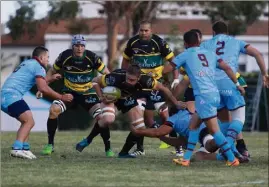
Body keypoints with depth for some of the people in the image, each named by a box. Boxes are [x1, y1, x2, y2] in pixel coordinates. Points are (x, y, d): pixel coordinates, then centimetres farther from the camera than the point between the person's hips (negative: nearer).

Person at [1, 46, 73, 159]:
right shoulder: (38, 67, -3)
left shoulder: (26, 63, 25)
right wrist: (61, 97, -6)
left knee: (26, 122, 18)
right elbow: (43, 88, -13)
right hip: (12, 95, -10)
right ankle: (17, 149, -27)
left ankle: (24, 149, 11)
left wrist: (51, 79, 42)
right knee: (29, 121, -14)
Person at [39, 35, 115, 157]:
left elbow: (107, 74, -5)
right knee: (54, 110, -25)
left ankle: (108, 148, 3)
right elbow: (52, 72, 4)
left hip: (88, 93, -1)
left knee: (101, 117, -19)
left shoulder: (92, 57, -15)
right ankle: (50, 145, -9)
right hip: (69, 92, 1)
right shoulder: (64, 56, -12)